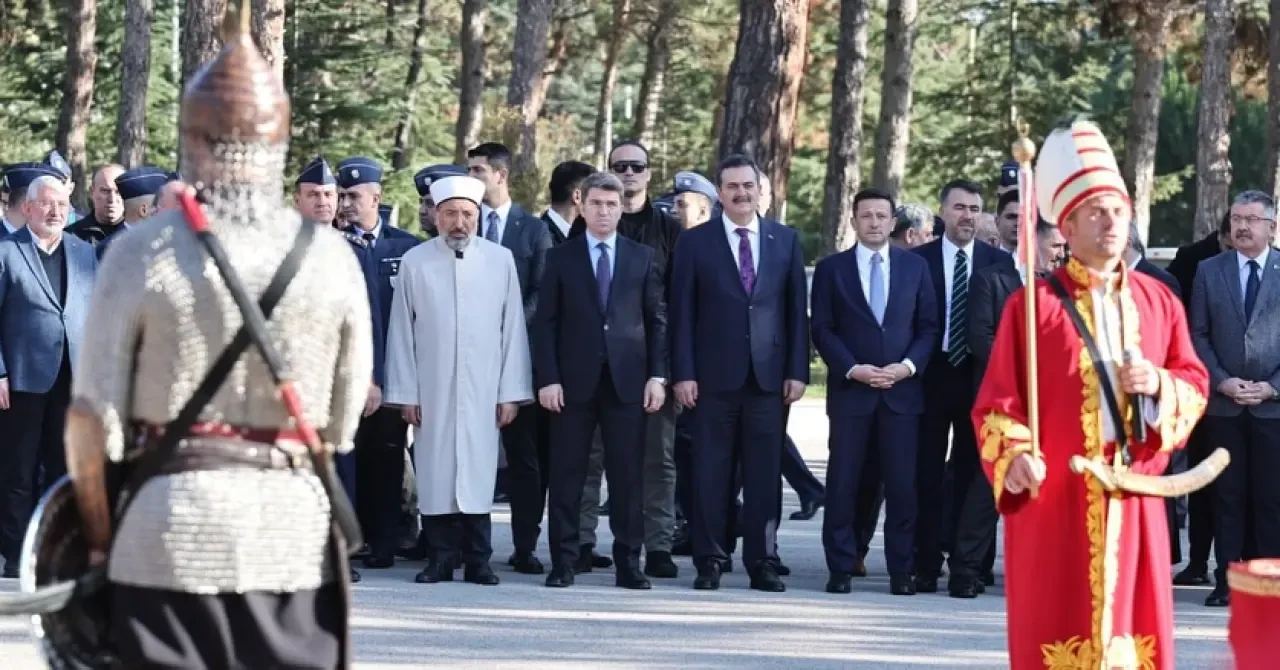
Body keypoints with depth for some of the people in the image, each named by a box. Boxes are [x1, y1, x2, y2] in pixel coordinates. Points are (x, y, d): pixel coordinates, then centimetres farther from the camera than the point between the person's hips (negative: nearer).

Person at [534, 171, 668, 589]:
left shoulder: (642, 257, 10)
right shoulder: (561, 258, 7)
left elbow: (657, 319, 8)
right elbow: (545, 322, 3)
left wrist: (657, 375, -1)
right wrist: (548, 378, -6)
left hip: (627, 381, 1)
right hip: (575, 380, 0)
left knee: (627, 475, 0)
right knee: (567, 475, 1)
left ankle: (628, 563, 5)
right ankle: (563, 562, 6)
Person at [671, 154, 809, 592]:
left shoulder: (786, 240, 10)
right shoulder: (695, 242, 4)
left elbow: (797, 310, 8)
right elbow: (682, 312, 2)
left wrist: (797, 371, 1)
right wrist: (683, 373, -6)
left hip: (768, 376, 1)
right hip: (714, 376, -1)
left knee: (764, 475, 3)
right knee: (710, 474, 1)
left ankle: (762, 563, 9)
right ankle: (709, 562, 7)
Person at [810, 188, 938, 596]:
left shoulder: (915, 267, 11)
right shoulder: (831, 269, 6)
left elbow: (928, 327, 9)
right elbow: (822, 329, 2)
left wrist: (908, 366, -7)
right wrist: (852, 369, -11)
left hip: (902, 390, 1)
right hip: (849, 389, -1)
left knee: (902, 484, 0)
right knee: (843, 482, -1)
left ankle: (901, 570, 5)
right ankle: (841, 568, 5)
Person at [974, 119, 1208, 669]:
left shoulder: (1159, 302, 11)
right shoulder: (1033, 304, -2)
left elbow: (1195, 388, 12)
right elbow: (997, 399, -5)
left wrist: (1159, 385, -10)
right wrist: (1014, 457, -22)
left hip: (1133, 496, 4)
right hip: (1054, 497, -4)